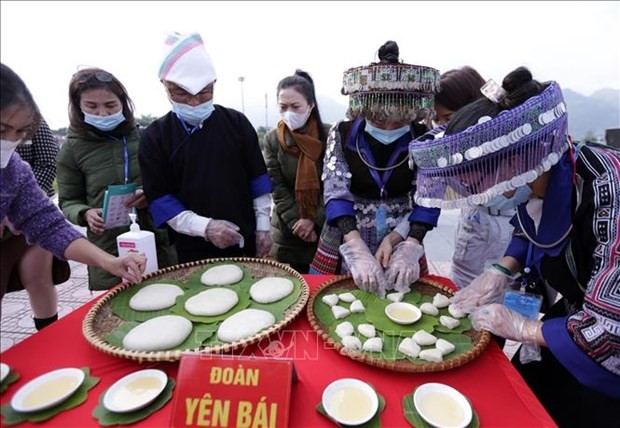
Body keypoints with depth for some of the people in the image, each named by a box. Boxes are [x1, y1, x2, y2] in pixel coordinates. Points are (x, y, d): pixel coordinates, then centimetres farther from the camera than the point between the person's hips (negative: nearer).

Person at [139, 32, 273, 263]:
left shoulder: (236, 122, 1)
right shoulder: (155, 136, -2)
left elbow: (258, 180, 4)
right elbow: (160, 200, -5)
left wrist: (262, 228, 1)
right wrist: (205, 227, -18)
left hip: (244, 240, 1)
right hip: (194, 249, -1)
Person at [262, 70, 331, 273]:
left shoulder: (329, 136, -7)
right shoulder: (272, 139, -2)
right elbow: (277, 188, -5)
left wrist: (314, 220, -15)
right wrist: (298, 222, -13)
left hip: (326, 228, -1)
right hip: (287, 231, 1)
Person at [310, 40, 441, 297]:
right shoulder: (342, 134, -12)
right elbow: (336, 195, -19)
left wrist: (410, 248, -26)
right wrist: (358, 251, -32)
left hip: (401, 246, 1)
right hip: (342, 250, 0)